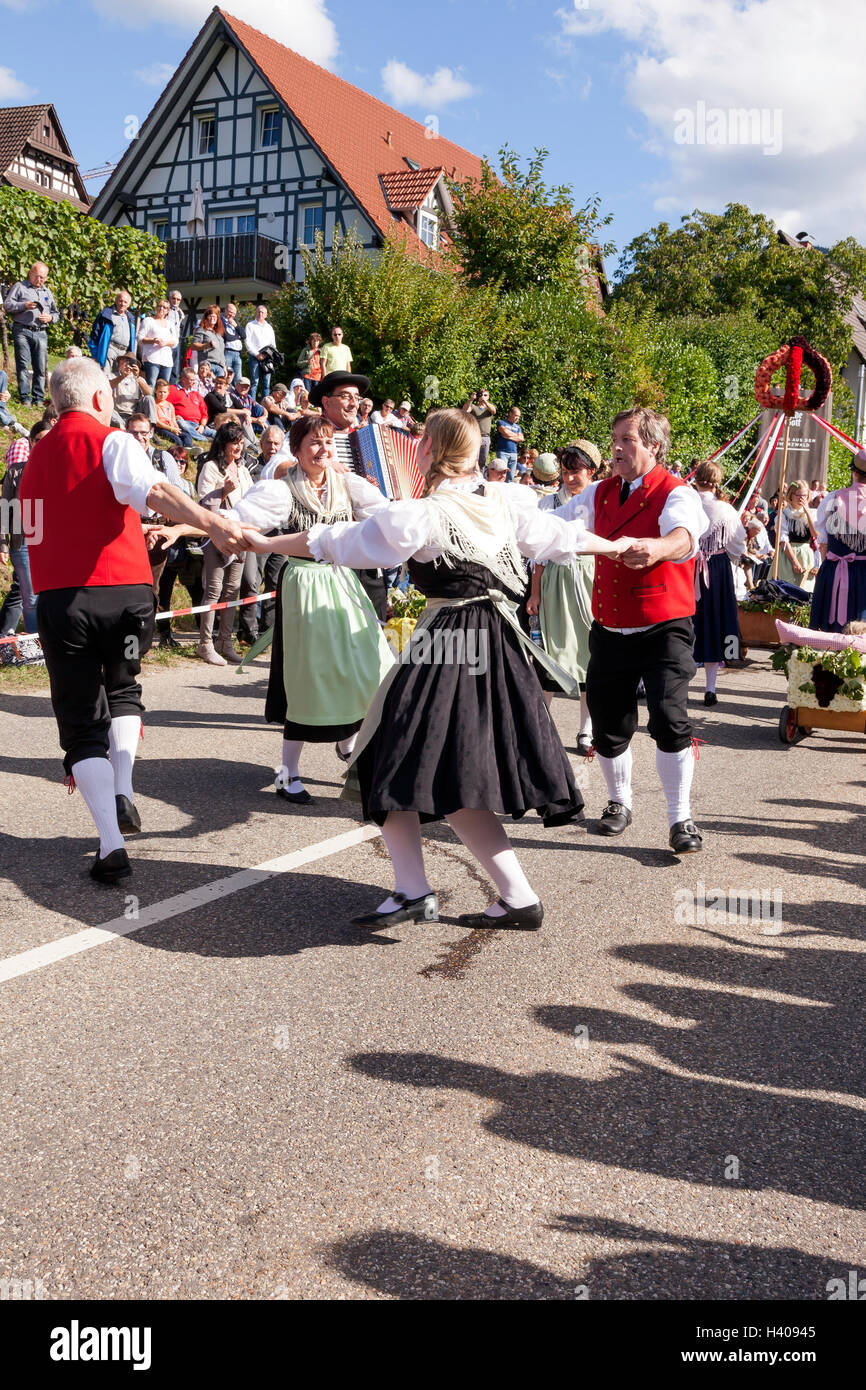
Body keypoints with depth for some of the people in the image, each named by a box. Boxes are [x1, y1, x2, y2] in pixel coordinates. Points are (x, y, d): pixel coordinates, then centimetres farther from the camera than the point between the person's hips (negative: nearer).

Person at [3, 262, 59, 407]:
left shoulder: (48, 293, 23)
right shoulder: (19, 287, 9)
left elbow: (56, 313, 27)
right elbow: (7, 304, 1)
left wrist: (50, 317, 3)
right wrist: (24, 305, -14)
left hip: (41, 333, 4)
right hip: (22, 331, -4)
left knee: (41, 367, -1)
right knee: (23, 365, -8)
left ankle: (38, 398, 4)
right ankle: (25, 397, -6)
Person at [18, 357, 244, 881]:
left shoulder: (37, 456, 17)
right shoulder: (111, 441, -1)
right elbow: (153, 489, -22)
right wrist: (213, 523, -35)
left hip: (57, 597, 3)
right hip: (123, 589, -2)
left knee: (81, 720, 6)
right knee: (123, 689, 25)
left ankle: (112, 845, -4)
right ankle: (122, 792, 8)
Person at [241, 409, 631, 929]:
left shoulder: (422, 515, -11)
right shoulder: (502, 502, 6)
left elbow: (336, 541, -7)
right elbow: (557, 533, 20)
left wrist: (264, 542, 4)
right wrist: (616, 546, 38)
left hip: (447, 647, -8)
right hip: (500, 644, 8)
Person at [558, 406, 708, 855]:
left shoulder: (677, 494, -11)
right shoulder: (599, 494, 11)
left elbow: (683, 536, -33)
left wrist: (657, 548, -55)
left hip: (663, 629, -5)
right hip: (609, 630, 5)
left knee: (669, 718, -16)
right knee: (608, 725, 9)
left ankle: (681, 818, -2)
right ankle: (619, 802, 33)